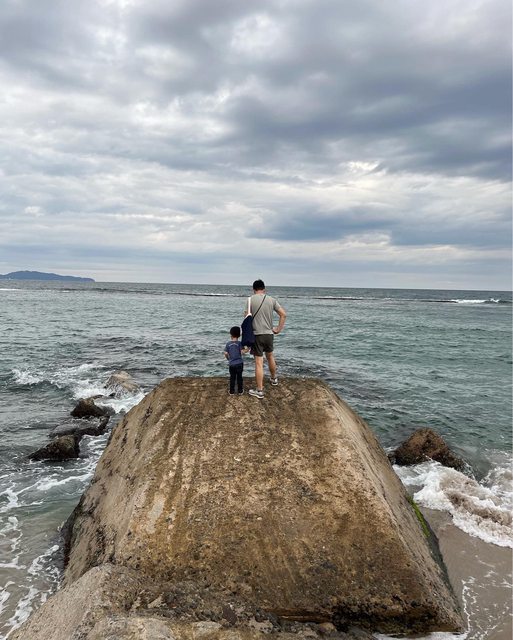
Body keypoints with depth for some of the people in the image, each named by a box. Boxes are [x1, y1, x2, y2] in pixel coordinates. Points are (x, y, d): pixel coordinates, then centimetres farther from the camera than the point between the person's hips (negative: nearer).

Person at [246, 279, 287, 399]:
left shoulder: (251, 299, -7)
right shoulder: (271, 300, 2)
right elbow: (283, 314, 0)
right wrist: (278, 329, 6)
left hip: (256, 334, -4)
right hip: (269, 334, 4)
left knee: (259, 363, -1)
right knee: (270, 357, 27)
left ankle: (259, 391, 5)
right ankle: (274, 379, 47)